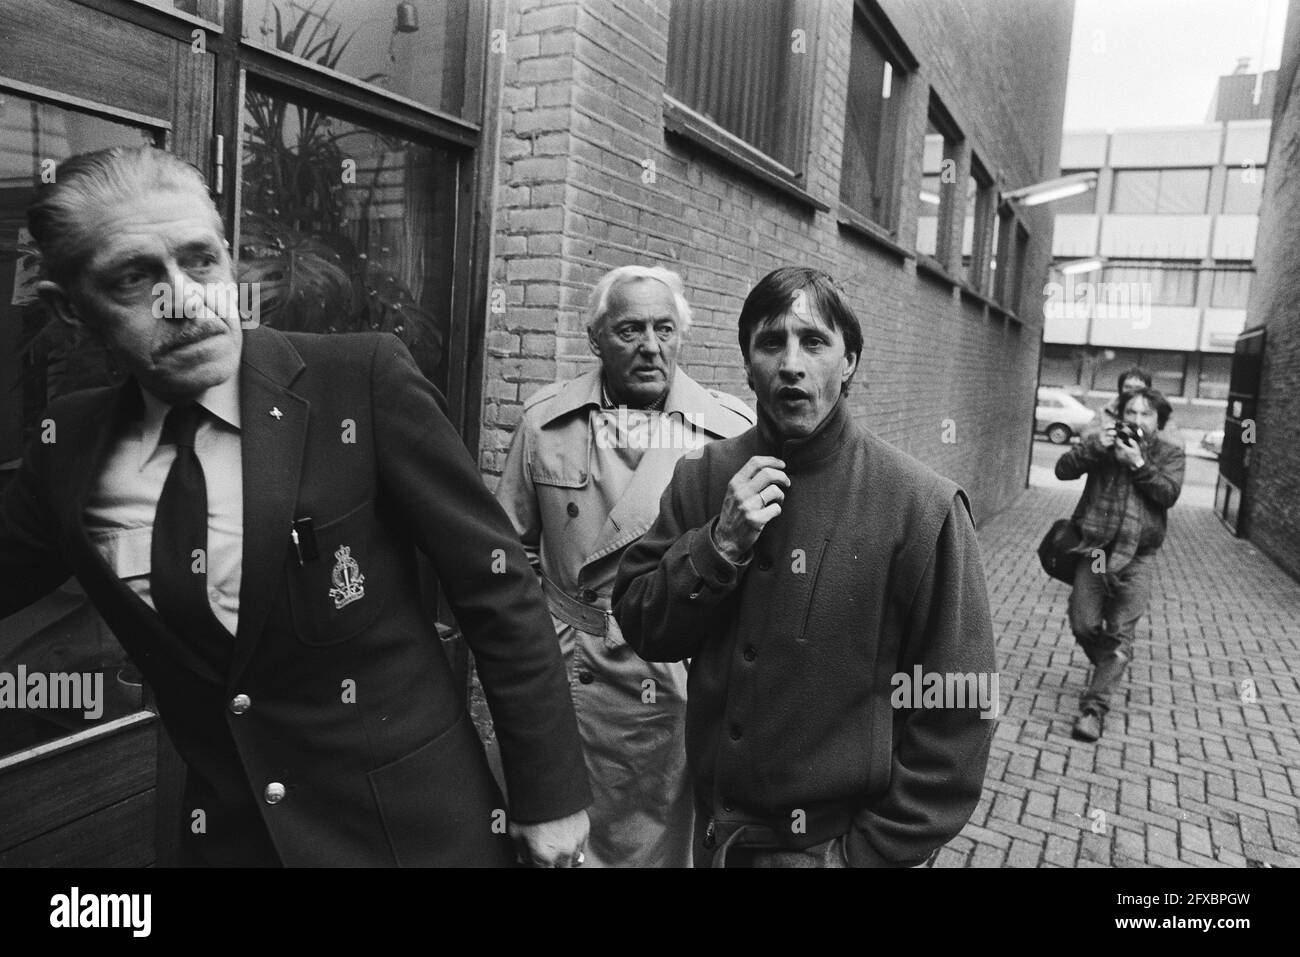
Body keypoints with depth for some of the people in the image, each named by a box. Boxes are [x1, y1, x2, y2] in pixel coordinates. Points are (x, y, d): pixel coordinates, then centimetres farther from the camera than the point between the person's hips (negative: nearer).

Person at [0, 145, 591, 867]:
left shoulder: (365, 380, -17)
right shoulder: (70, 444, -3)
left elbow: (496, 588, -13)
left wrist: (549, 794, -9)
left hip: (415, 824, -3)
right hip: (229, 832, 3)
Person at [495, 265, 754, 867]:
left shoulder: (731, 430, -6)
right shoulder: (545, 421, -1)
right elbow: (513, 549, 8)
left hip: (689, 684, -1)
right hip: (572, 678, 1)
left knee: (666, 844, 14)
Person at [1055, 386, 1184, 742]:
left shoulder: (1169, 453, 4)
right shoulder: (1104, 442, 4)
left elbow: (1168, 494, -11)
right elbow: (1063, 469, -6)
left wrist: (1138, 463, -20)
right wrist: (1094, 448, -19)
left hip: (1135, 556, -1)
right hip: (1094, 549, 1)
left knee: (1120, 635, -3)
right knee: (1083, 626, 4)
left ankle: (1095, 707, 2)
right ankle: (1108, 669, 35)